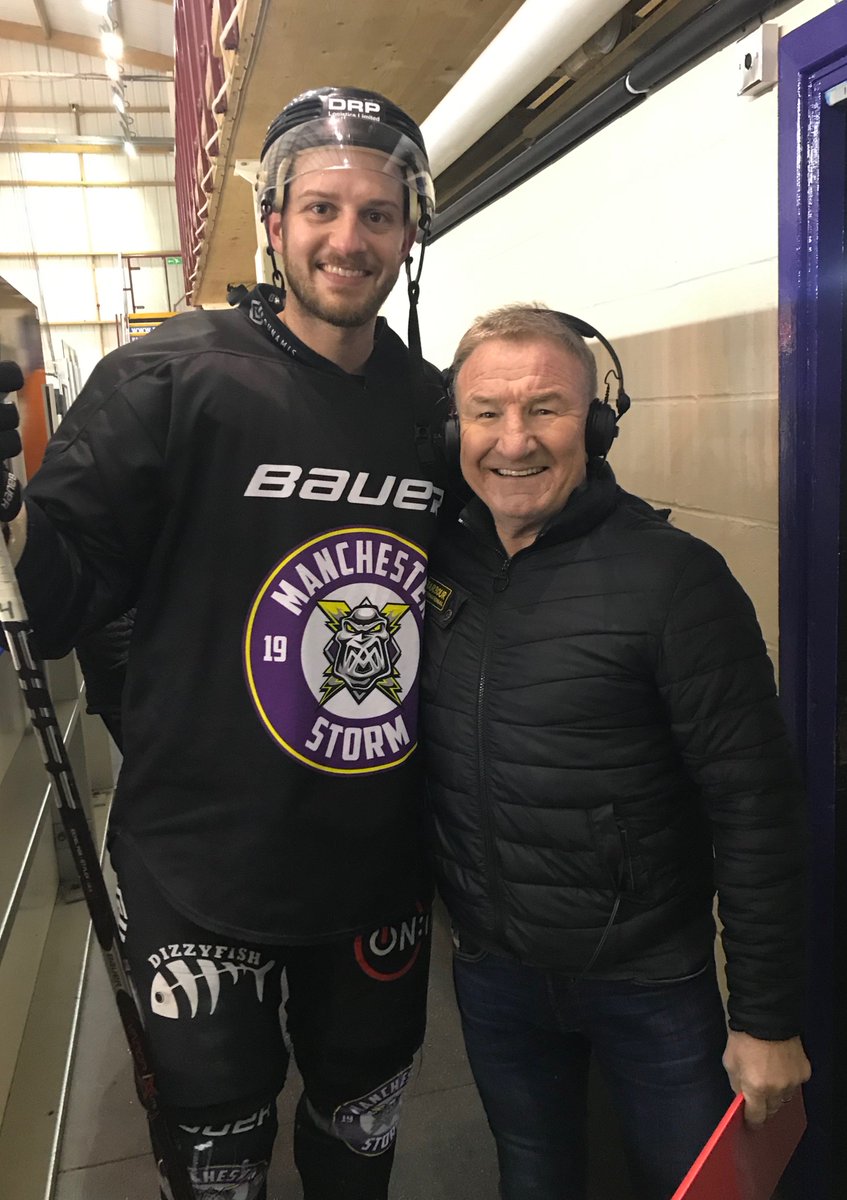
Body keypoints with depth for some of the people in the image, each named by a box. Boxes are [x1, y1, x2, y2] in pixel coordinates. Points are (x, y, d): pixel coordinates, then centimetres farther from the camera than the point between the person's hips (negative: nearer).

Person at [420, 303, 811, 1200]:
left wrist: (768, 1018, -12)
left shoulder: (675, 576, -19)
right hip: (490, 967, 4)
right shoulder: (441, 563, -4)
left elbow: (755, 809, -16)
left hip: (650, 981, -3)